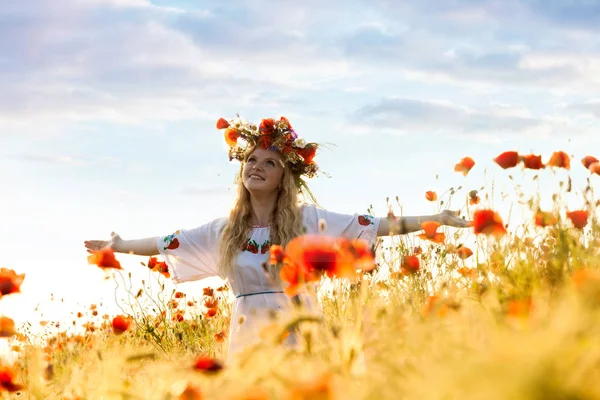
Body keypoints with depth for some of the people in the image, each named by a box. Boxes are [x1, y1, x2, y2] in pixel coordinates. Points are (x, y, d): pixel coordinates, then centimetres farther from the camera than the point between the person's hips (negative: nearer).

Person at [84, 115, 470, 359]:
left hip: (298, 338, -3)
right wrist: (121, 246, 26)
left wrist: (436, 220, -9)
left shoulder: (307, 220, -1)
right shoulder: (224, 231, 9)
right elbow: (166, 243, 19)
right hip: (247, 340, 3)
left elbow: (373, 225, -4)